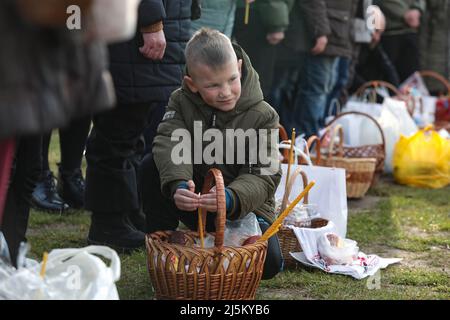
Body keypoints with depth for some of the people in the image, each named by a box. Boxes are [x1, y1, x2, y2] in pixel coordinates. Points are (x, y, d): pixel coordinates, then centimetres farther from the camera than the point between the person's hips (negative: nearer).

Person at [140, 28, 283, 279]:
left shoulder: (262, 116, -15)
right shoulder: (181, 102, -7)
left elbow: (264, 176, -21)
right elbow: (170, 144, -26)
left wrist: (232, 198, -44)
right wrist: (177, 184, -48)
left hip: (245, 208, -1)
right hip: (193, 200, 2)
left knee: (269, 263, -26)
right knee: (152, 166, -22)